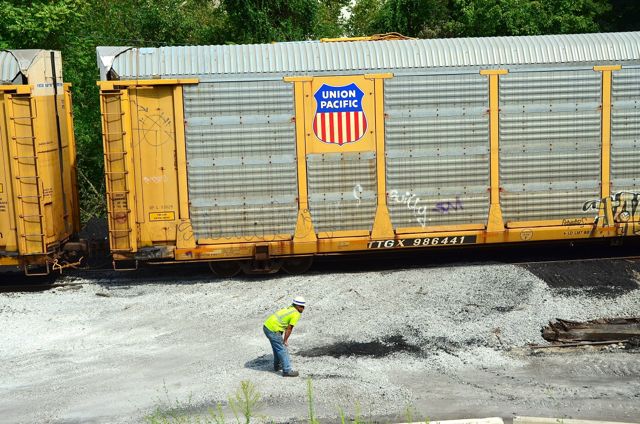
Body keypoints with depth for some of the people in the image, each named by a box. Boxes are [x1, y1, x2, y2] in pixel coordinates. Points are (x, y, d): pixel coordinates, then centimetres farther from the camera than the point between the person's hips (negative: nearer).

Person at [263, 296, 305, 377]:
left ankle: (277, 366, 38)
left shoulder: (290, 309, 16)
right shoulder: (296, 314, -12)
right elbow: (289, 329, -10)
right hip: (273, 330, -9)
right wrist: (285, 341, 1)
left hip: (266, 326, 9)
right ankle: (287, 371, 3)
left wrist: (285, 339, 19)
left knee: (277, 347, 25)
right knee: (282, 349, -1)